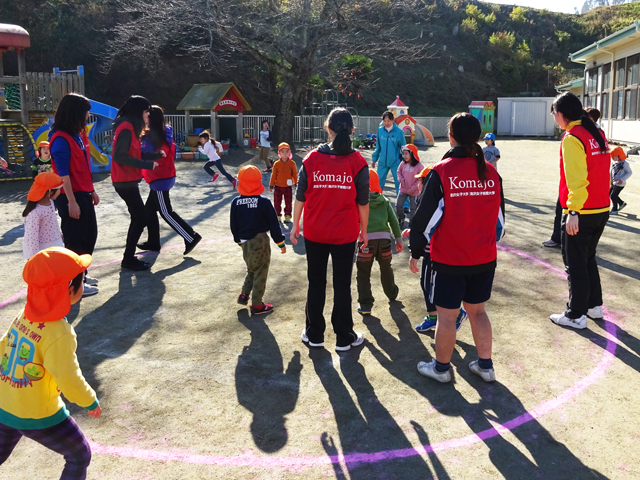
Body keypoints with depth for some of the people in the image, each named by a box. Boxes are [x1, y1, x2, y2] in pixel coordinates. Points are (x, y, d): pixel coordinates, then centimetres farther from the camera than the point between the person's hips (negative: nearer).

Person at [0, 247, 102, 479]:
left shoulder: (25, 315, -7)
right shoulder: (59, 334, -29)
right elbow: (70, 381, -25)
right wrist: (91, 402, -7)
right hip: (38, 417, -7)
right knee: (80, 455, 14)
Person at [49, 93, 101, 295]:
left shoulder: (79, 134, 10)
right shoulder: (61, 139, -18)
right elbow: (63, 174, -20)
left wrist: (91, 190, 17)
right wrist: (71, 202, -20)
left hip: (84, 194, 9)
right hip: (71, 196, -9)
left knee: (90, 234, 16)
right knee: (75, 239, 0)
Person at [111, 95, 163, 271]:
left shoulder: (130, 127, 14)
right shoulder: (126, 128, -17)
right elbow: (119, 156, -24)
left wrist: (156, 155, 5)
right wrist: (147, 164, -23)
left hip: (128, 181, 10)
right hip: (125, 182, -10)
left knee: (137, 217, 14)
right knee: (141, 218, -6)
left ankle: (129, 257, 20)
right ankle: (128, 259, 2)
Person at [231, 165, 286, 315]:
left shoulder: (236, 202, -2)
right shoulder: (264, 202, -13)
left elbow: (234, 226, 7)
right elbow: (273, 224, -8)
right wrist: (280, 242, 3)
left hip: (245, 242, 5)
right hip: (260, 241, -4)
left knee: (251, 270, 26)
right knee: (260, 273, 6)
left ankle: (244, 294, 19)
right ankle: (257, 305, 11)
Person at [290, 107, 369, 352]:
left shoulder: (311, 159, -6)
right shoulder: (357, 162, -8)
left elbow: (300, 196, -2)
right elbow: (362, 202, -4)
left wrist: (295, 225, 9)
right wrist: (364, 230, 8)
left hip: (314, 233, 1)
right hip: (345, 234, -1)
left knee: (316, 283, 15)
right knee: (342, 285, 10)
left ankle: (314, 334, 25)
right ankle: (344, 338, 20)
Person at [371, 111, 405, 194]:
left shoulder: (398, 131, -9)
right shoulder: (380, 130, -1)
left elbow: (403, 147, 0)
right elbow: (378, 146, 9)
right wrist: (374, 159, 12)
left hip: (395, 161, -3)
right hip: (382, 161, 3)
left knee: (398, 181, 4)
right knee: (379, 181, 10)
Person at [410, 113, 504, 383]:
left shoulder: (441, 172, -13)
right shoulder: (491, 172, 1)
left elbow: (426, 217, -11)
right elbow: (499, 217, 10)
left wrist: (416, 252, 0)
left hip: (449, 260, -5)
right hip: (485, 259, 5)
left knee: (446, 315, 9)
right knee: (477, 310, 20)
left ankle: (441, 367, 25)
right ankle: (485, 365, 28)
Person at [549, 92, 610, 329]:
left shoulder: (572, 138, -15)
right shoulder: (597, 134, 10)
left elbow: (576, 178, -23)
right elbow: (601, 171, 14)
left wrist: (573, 211, -23)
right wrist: (599, 197, 20)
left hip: (581, 213, -8)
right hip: (602, 209, 8)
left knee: (575, 264, 2)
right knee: (588, 258, 22)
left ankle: (576, 315, 11)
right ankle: (594, 305, 31)